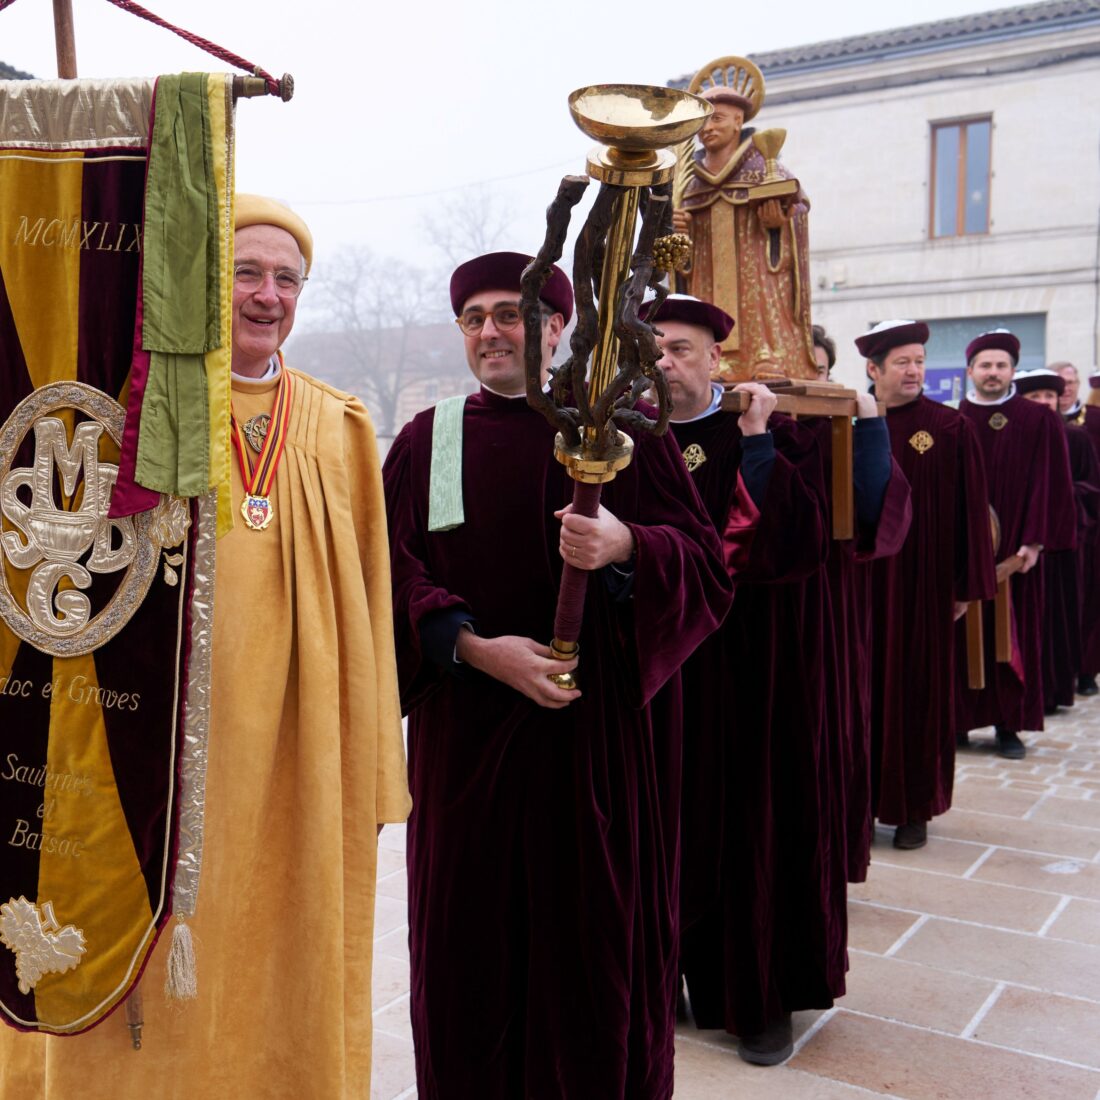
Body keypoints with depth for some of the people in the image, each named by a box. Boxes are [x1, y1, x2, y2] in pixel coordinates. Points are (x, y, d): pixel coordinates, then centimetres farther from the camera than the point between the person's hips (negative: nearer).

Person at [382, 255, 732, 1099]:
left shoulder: (622, 428, 1)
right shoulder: (426, 440, 7)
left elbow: (707, 566, -5)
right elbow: (393, 572, -2)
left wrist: (625, 546, -25)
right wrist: (474, 647, -17)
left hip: (595, 734, -1)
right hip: (466, 734, 2)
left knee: (597, 937, 7)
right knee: (471, 942, 9)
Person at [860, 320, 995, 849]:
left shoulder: (950, 429, -2)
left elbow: (970, 511, -1)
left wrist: (965, 586, -4)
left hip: (922, 581, -1)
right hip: (859, 579, 2)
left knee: (918, 690, 5)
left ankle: (915, 806, 17)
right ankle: (860, 798, 20)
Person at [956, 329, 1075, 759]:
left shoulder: (1039, 422, 3)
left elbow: (1050, 485, -1)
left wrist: (1034, 541, -9)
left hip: (1013, 549, 0)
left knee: (1011, 634, 3)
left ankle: (1009, 725, 11)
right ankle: (957, 719, 13)